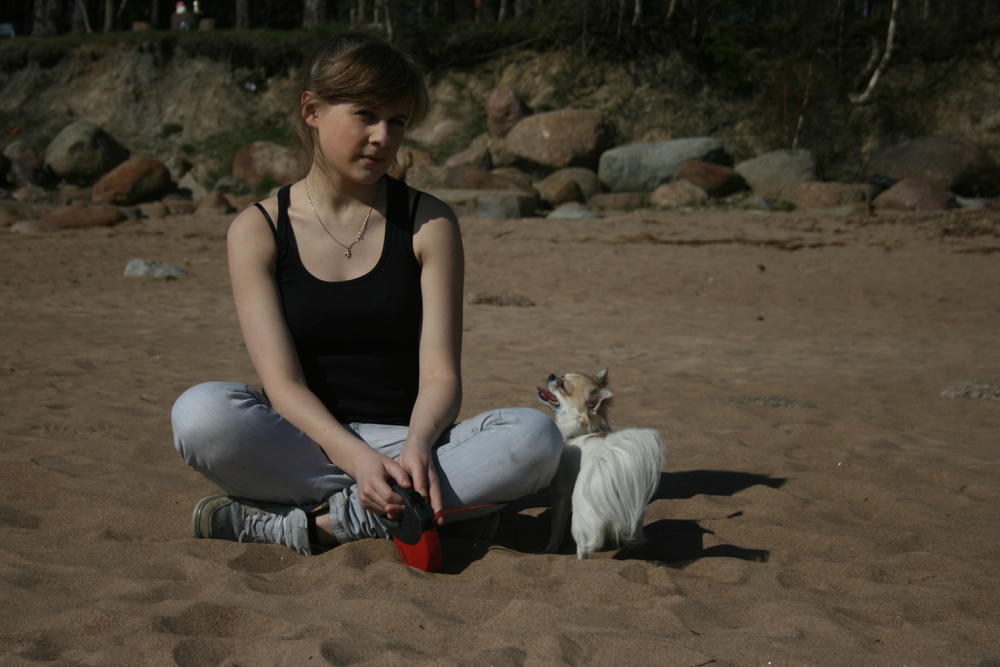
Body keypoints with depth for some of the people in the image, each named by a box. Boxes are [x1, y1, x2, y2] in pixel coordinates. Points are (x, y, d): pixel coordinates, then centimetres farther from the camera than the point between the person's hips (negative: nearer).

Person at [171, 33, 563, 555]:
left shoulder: (429, 224, 3)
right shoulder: (257, 230, 0)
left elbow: (440, 374, -4)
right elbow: (282, 382, -10)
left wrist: (417, 446, -27)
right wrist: (356, 458, -29)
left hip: (403, 440, 2)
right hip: (305, 442, -2)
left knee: (535, 437, -28)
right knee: (200, 414, -31)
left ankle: (301, 521, -26)